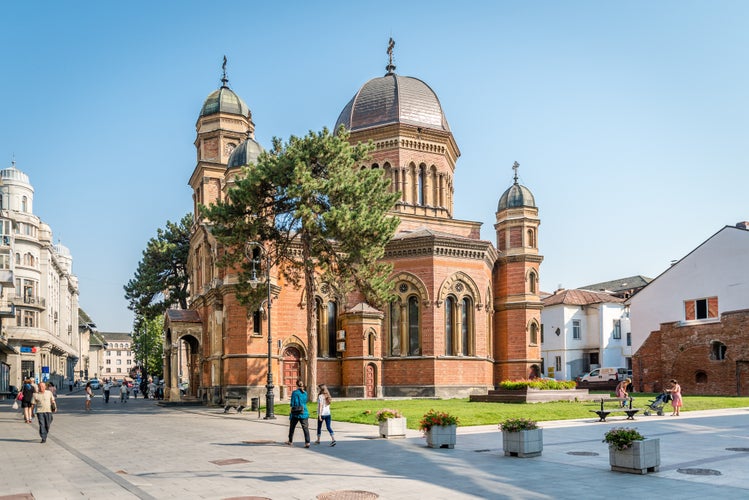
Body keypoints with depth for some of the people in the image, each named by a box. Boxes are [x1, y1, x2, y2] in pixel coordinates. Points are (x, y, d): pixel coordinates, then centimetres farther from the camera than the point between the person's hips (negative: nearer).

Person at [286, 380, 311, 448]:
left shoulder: (295, 393, -7)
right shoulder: (305, 393, 5)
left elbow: (292, 404, -8)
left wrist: (291, 412, -2)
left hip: (296, 414, -3)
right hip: (304, 413, 3)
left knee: (292, 427, 17)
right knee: (305, 428, -2)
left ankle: (290, 441, 29)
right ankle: (307, 442, -14)